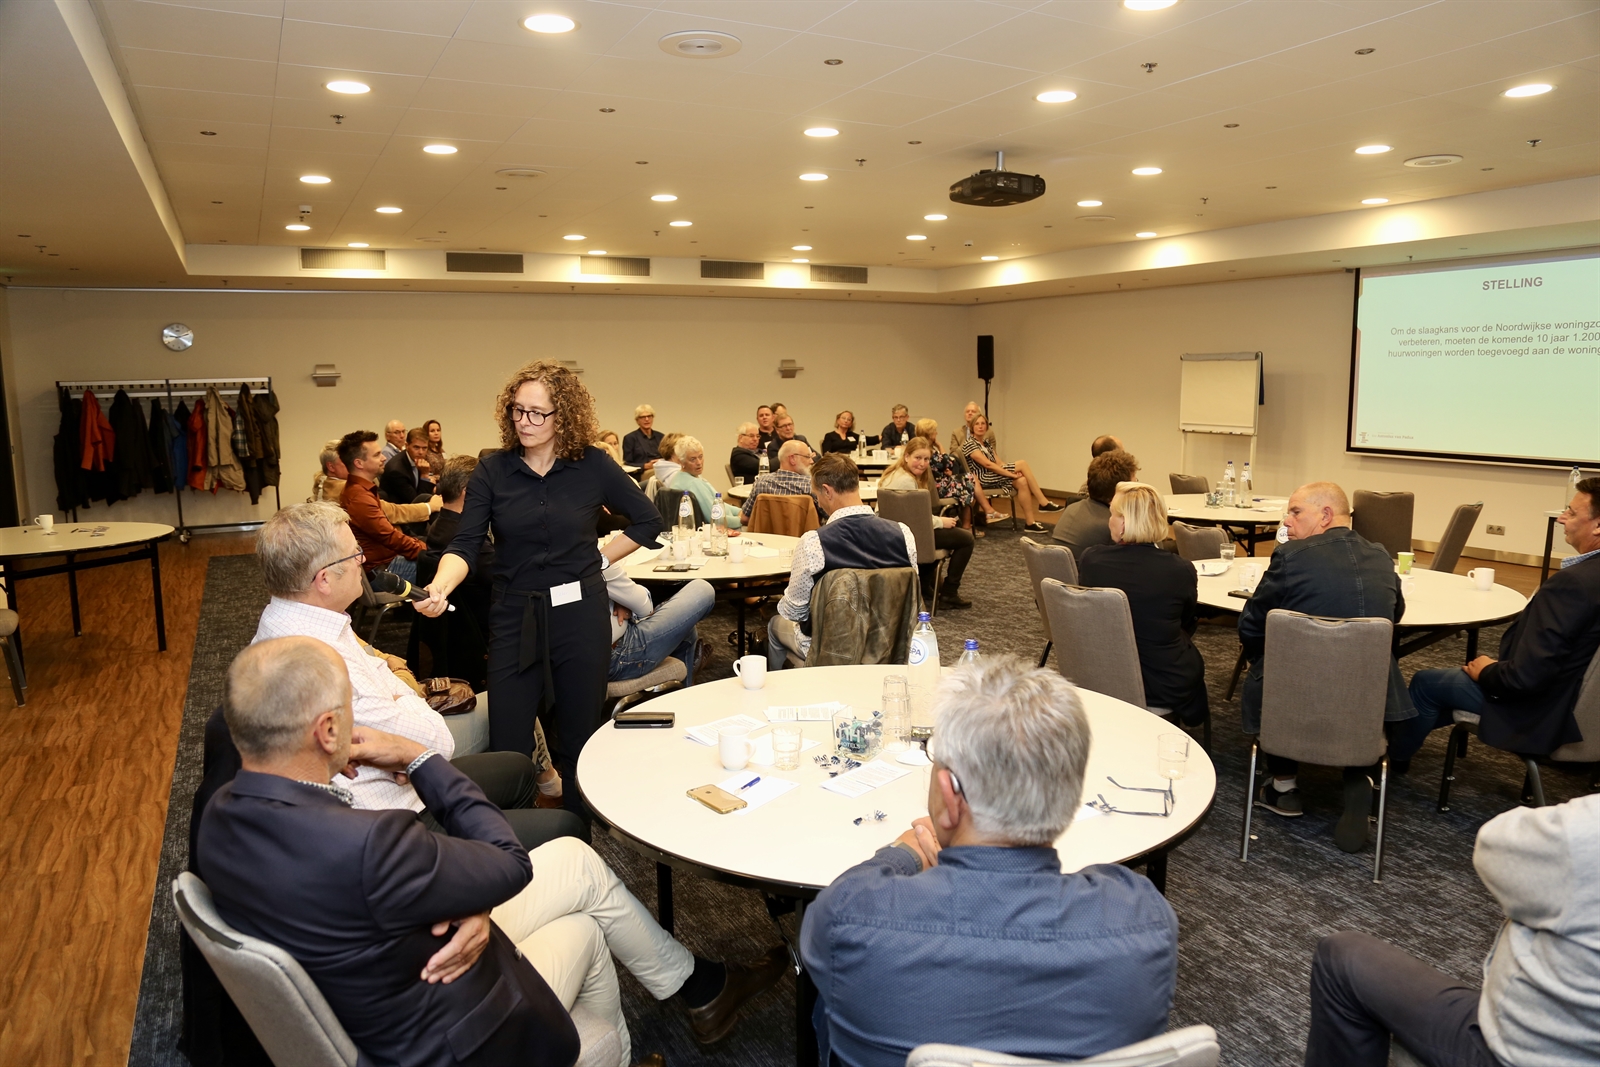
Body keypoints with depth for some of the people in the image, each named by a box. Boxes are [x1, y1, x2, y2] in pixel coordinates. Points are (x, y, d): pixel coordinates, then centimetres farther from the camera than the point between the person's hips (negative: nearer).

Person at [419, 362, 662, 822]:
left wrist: (599, 558, 2)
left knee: (578, 744, 10)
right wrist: (440, 587, -27)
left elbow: (647, 519, 9)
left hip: (580, 616, -1)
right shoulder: (492, 472, 0)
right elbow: (465, 545, -8)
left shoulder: (593, 466, -1)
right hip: (514, 620, 1)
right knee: (507, 749, 2)